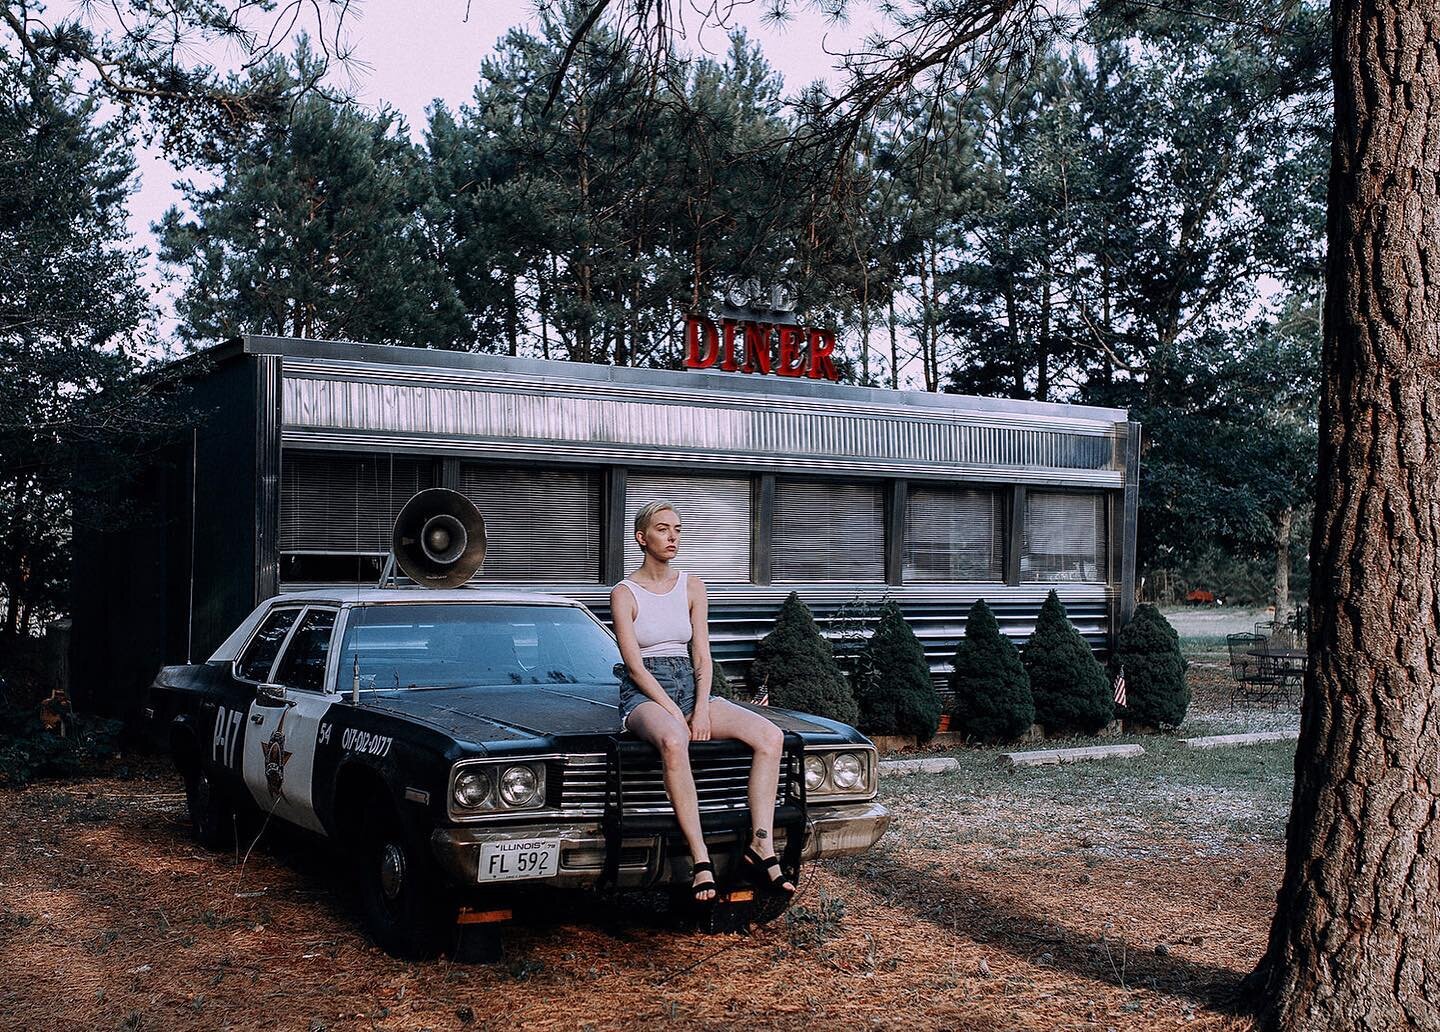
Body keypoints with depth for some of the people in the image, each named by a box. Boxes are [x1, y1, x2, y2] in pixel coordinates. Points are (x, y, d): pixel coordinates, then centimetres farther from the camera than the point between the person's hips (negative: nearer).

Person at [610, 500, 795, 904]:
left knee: (770, 736, -20)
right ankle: (700, 859, -38)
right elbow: (634, 664, -9)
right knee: (673, 741, -42)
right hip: (644, 693, -5)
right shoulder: (624, 594, -2)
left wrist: (701, 710, -10)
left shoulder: (692, 587, 11)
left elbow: (702, 657, 7)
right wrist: (675, 713, -19)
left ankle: (761, 847, -23)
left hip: (690, 687, 5)